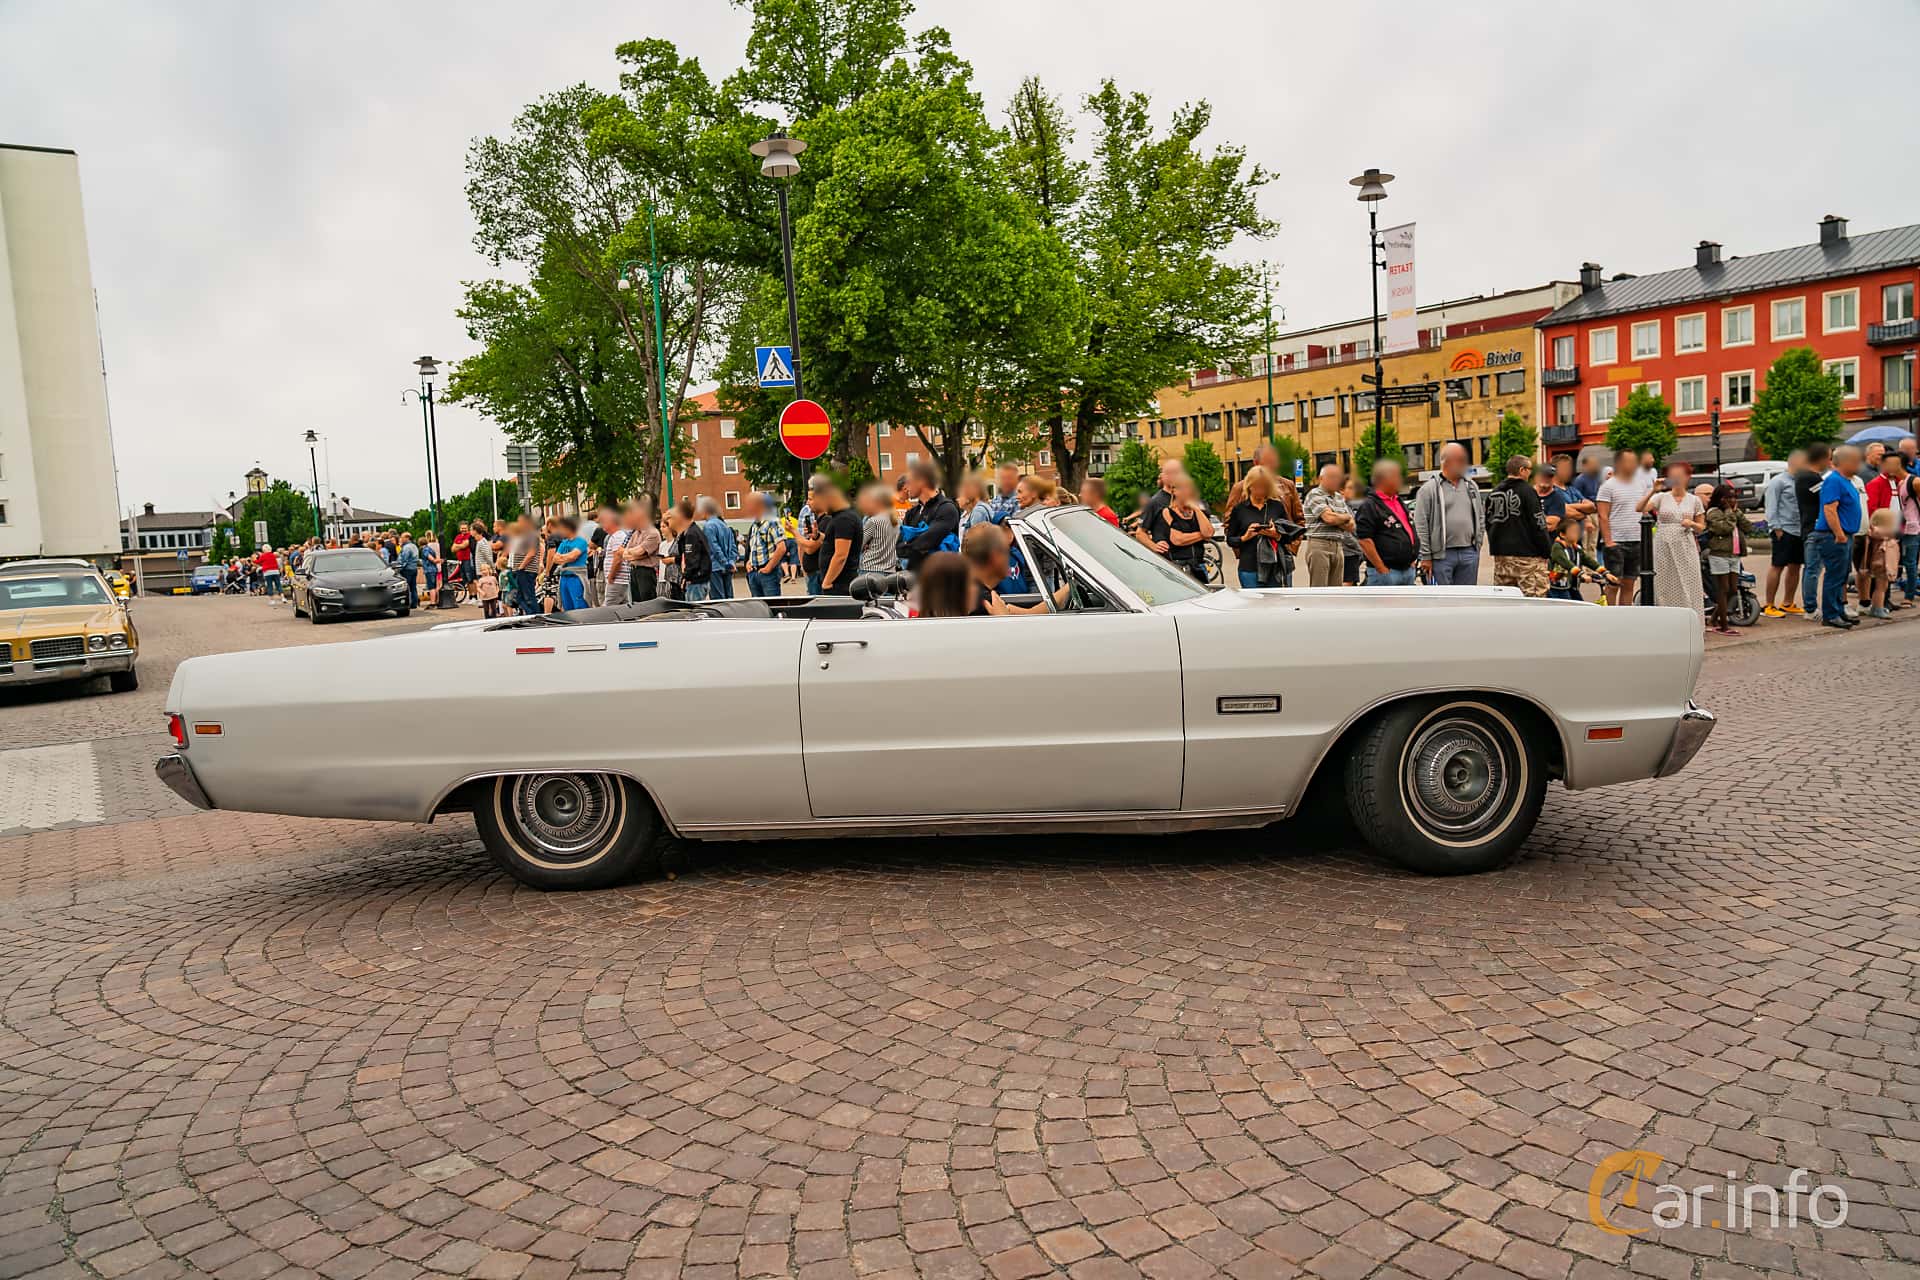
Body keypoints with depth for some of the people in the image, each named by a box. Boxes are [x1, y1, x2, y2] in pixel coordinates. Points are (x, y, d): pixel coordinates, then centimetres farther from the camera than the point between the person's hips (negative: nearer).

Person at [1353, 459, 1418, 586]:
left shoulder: (1400, 502, 18)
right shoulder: (1369, 506, -12)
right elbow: (1364, 540, -19)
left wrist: (1411, 560, 18)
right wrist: (1381, 569, -20)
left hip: (1408, 570, 9)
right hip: (1386, 572, -9)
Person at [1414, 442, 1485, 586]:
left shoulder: (1472, 487, 13)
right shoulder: (1429, 489, -4)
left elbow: (1481, 518, 18)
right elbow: (1421, 526, -8)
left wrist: (1477, 545, 10)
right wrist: (1426, 557, -11)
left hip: (1469, 553, 5)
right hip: (1441, 555, -5)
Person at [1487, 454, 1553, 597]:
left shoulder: (1494, 493, 11)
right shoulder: (1528, 491, -11)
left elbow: (1489, 523, 17)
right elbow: (1538, 524, -13)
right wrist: (1547, 551, -5)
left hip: (1500, 555, 7)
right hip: (1527, 554, -7)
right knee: (1533, 597, -6)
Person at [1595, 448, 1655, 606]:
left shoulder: (1641, 484, 13)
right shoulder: (1608, 486, -5)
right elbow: (1603, 517, -10)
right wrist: (1608, 541, -15)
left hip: (1636, 542, 6)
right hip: (1615, 542, -6)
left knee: (1629, 584, 9)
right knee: (1614, 584, -4)